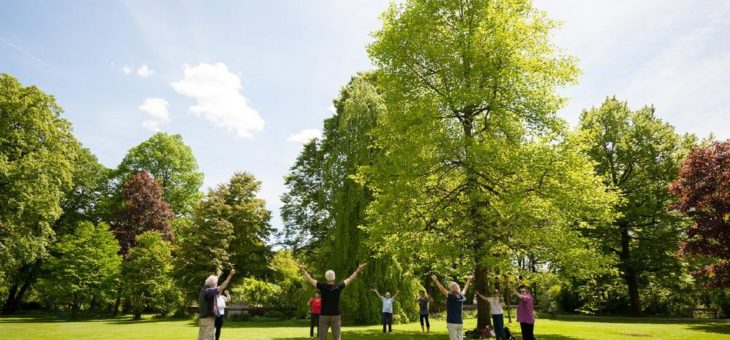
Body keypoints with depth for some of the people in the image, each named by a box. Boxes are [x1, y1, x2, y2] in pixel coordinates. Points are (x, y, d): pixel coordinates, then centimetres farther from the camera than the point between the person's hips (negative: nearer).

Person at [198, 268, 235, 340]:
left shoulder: (204, 289, 9)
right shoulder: (208, 291, -18)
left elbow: (212, 283, 31)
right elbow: (222, 287, -26)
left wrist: (217, 276, 46)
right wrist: (230, 275, -25)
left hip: (203, 318, 10)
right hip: (208, 318, -10)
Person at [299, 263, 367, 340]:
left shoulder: (322, 286, -9)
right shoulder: (338, 286, -7)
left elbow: (310, 279, 2)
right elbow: (350, 279, 6)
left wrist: (303, 270, 14)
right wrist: (358, 270, 17)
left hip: (324, 315, 0)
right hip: (335, 316, 0)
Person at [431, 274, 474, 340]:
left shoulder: (451, 297, -13)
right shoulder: (461, 297, 5)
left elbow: (442, 289, -23)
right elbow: (465, 289, 22)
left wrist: (436, 280, -25)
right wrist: (468, 280, 37)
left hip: (452, 323, -6)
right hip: (460, 323, 6)